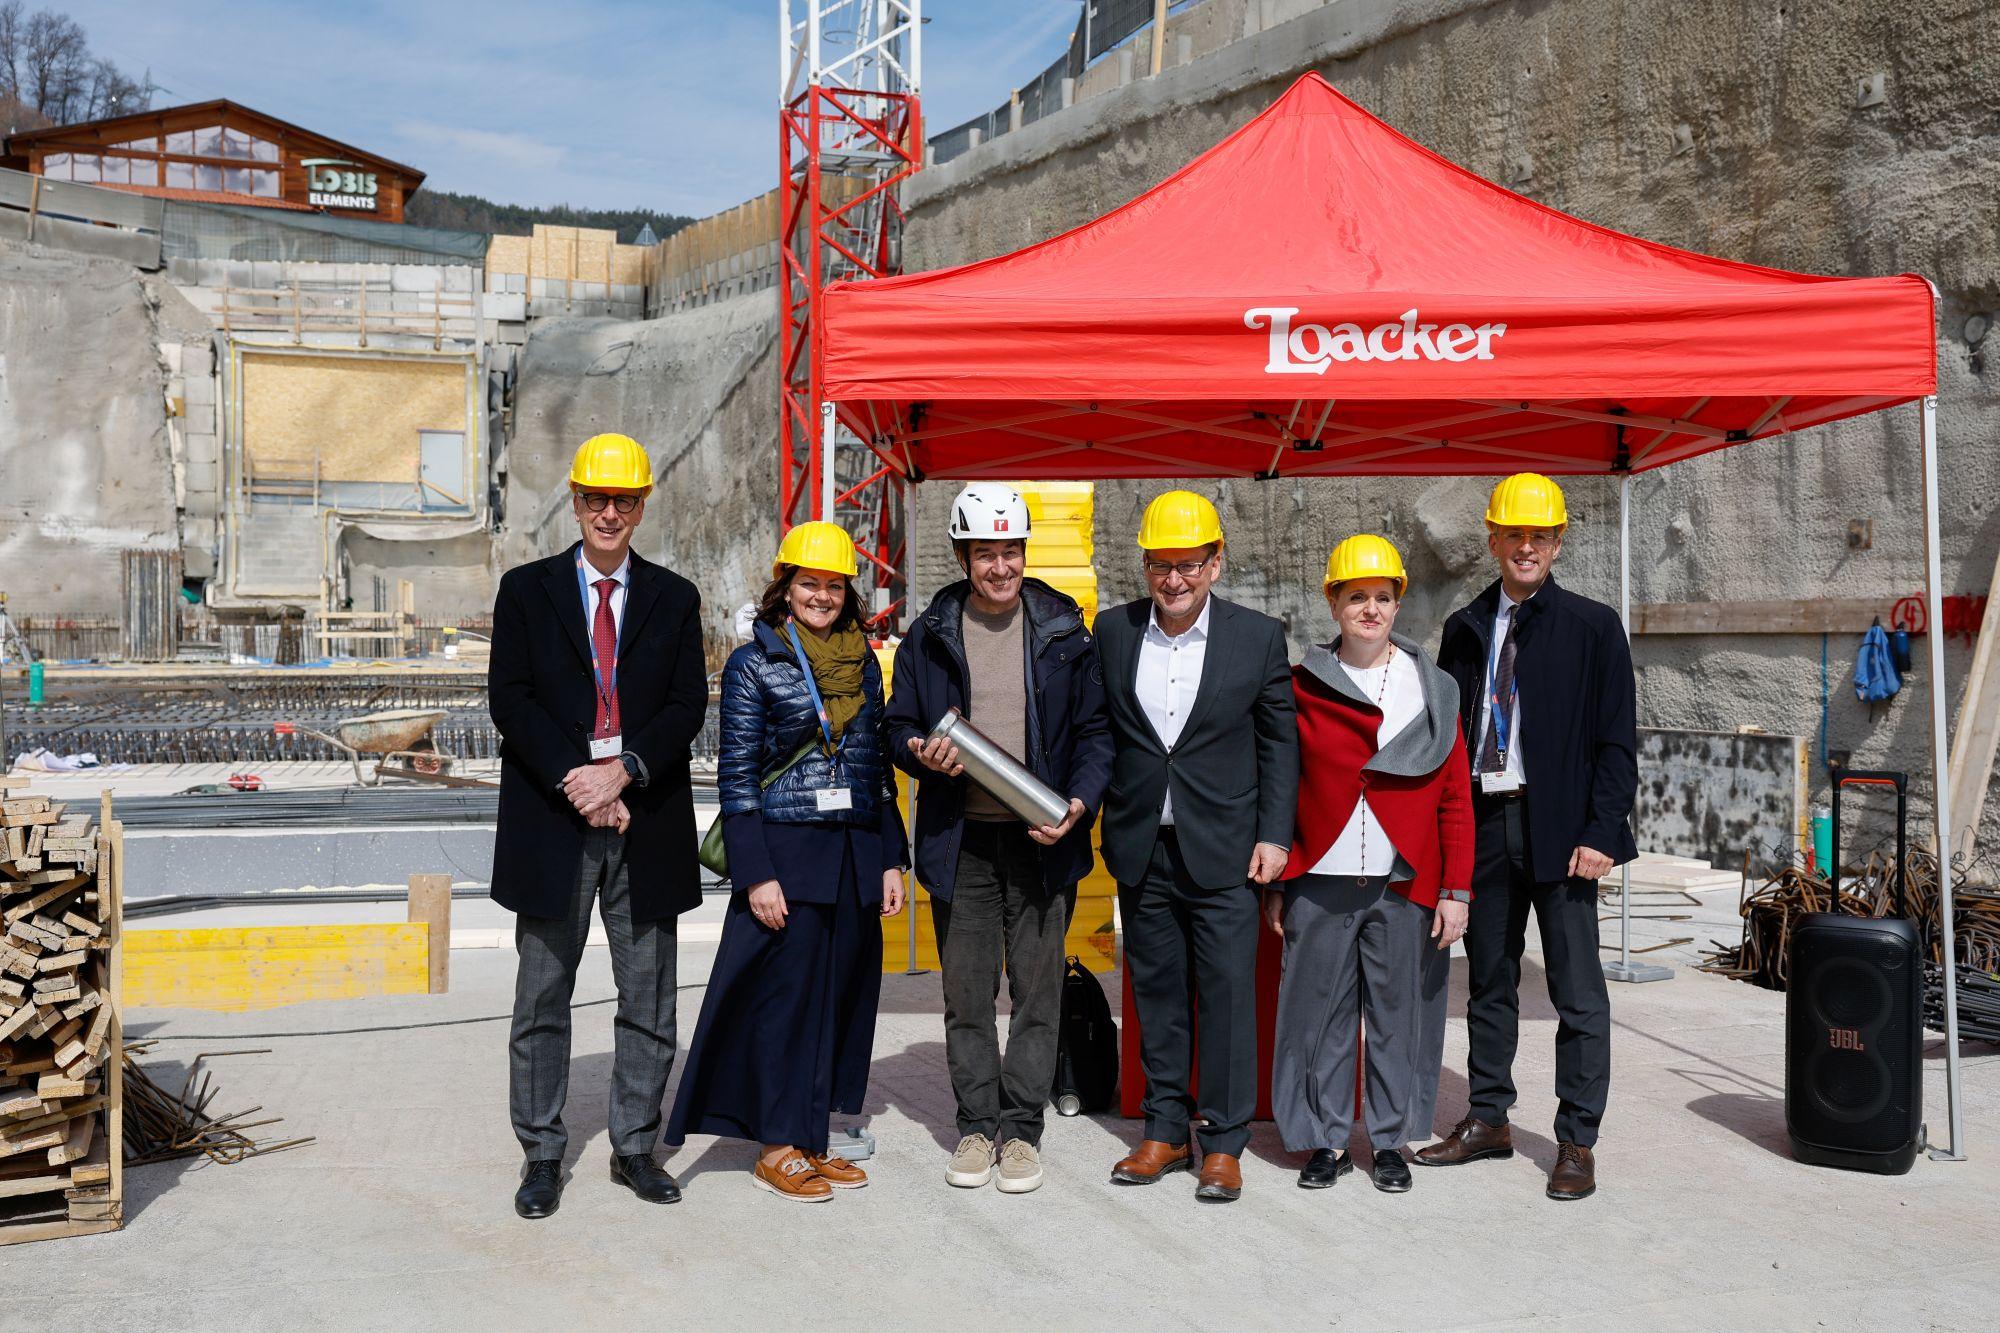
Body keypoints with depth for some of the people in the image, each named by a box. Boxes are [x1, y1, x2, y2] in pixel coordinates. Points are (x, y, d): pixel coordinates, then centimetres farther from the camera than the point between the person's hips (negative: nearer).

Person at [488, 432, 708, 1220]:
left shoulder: (674, 599, 9)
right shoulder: (527, 590, 5)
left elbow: (688, 707, 0)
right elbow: (510, 700, -4)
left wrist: (623, 770, -15)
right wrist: (575, 782, -15)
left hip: (646, 825, 1)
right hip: (552, 827, -1)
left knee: (648, 1001, 8)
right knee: (542, 1001, 7)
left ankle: (634, 1148, 21)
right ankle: (541, 1155, 18)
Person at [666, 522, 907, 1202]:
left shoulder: (864, 664, 12)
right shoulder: (754, 663, -3)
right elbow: (736, 776, -6)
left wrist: (891, 860, 10)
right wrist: (756, 876, -13)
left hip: (856, 854, 5)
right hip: (787, 853, -5)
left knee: (845, 990, 7)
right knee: (788, 993, -2)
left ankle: (811, 1138, 20)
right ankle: (778, 1147, 11)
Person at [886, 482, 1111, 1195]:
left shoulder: (1063, 632, 4)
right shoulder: (929, 636, 5)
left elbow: (1095, 730, 7)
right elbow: (899, 725, 12)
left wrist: (1079, 802, -9)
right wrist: (923, 756, -11)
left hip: (1042, 840, 0)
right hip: (960, 840, 1)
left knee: (1038, 990, 3)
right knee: (967, 994, 7)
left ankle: (1021, 1127, 15)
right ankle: (977, 1123, 20)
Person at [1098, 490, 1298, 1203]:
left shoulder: (1258, 636, -2)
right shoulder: (1112, 630, 3)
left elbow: (1280, 741, 3)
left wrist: (1274, 835, -2)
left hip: (1223, 848, -2)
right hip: (1141, 849, 2)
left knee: (1228, 993, 0)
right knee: (1156, 992, 10)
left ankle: (1224, 1144, 12)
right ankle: (1165, 1131, 23)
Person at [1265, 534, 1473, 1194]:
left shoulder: (1433, 689, 5)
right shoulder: (1303, 688, 4)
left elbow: (1455, 798, 4)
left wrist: (1456, 889, -3)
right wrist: (1275, 883, 3)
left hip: (1407, 886, 0)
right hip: (1320, 885, 0)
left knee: (1400, 1014, 7)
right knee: (1321, 1014, 5)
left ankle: (1391, 1140, 22)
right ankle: (1326, 1140, 19)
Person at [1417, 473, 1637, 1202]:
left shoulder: (1592, 627, 0)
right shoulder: (1464, 629, 11)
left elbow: (1616, 742, -3)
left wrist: (1600, 834, -12)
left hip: (1559, 829, -4)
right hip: (1482, 821, 4)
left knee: (1577, 991, 0)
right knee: (1488, 981, 13)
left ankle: (1576, 1142, 10)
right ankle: (1488, 1121, 25)